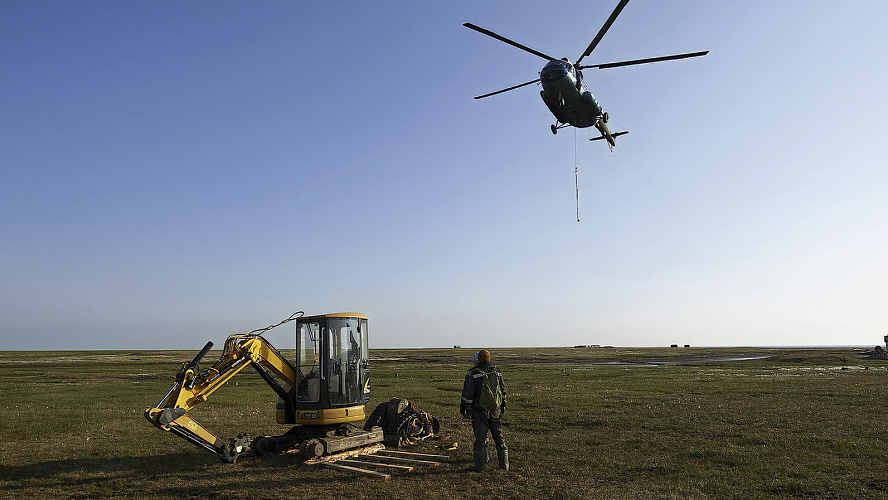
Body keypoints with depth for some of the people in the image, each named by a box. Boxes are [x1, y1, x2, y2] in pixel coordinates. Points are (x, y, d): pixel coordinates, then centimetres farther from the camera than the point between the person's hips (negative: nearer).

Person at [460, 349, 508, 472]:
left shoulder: (473, 374, -8)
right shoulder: (497, 372, 4)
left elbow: (468, 394, -8)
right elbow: (503, 391, 12)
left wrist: (464, 407, 3)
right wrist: (503, 405, 22)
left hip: (480, 411, -3)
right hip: (495, 411, 4)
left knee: (480, 438, 1)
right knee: (499, 437, 11)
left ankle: (480, 466, 4)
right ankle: (504, 465, 15)